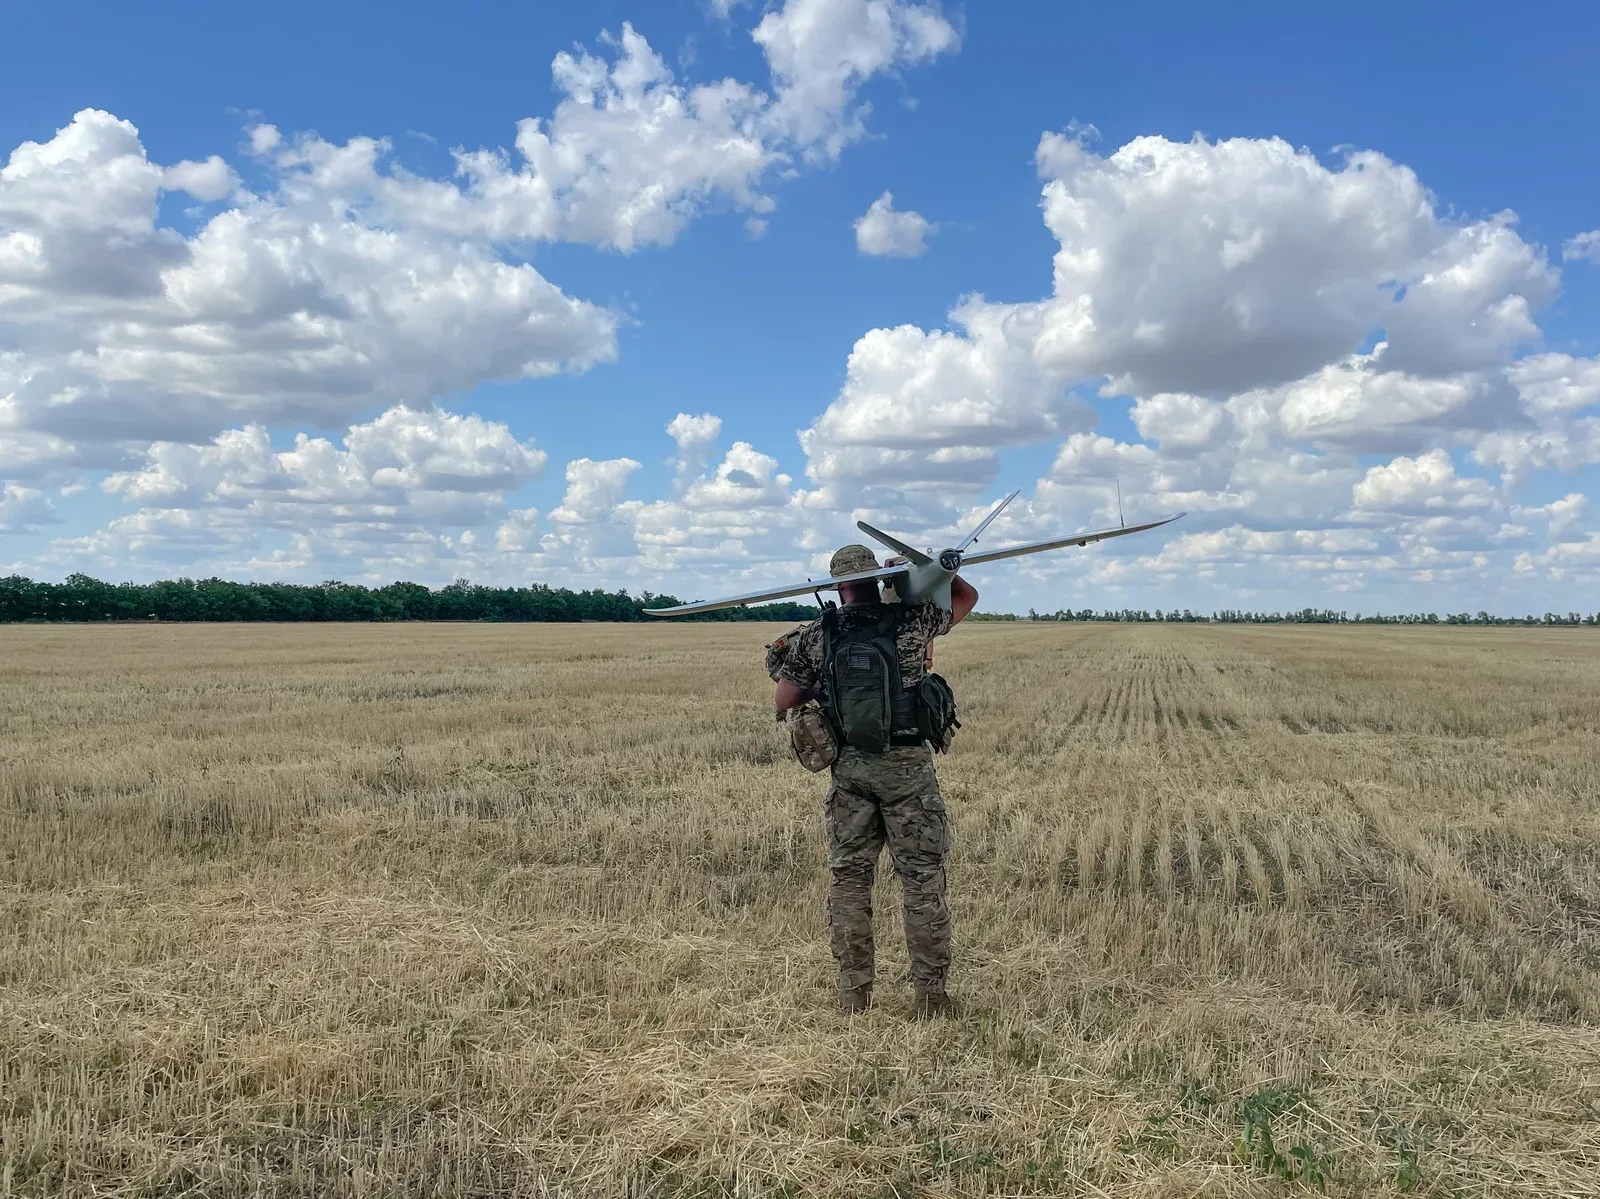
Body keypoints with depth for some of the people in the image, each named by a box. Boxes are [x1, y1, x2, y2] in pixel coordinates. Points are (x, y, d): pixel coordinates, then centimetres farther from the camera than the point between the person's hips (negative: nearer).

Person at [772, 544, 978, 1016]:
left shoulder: (815, 636, 0)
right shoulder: (912, 620, -3)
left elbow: (784, 702, 5)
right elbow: (967, 595, 14)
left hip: (849, 766, 2)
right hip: (907, 764, -1)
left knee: (849, 877, 11)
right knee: (922, 878, 6)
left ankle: (854, 992, 15)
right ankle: (930, 994, 10)